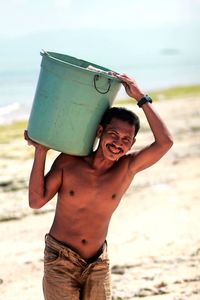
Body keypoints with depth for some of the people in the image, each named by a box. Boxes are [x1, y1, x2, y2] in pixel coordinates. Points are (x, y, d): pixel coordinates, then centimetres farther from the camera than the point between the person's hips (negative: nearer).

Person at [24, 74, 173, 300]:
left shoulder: (128, 167, -7)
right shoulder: (68, 162, -10)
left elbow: (165, 142, -20)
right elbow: (36, 201, -13)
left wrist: (141, 98, -19)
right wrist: (40, 152, -16)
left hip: (98, 264, 2)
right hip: (61, 261, -2)